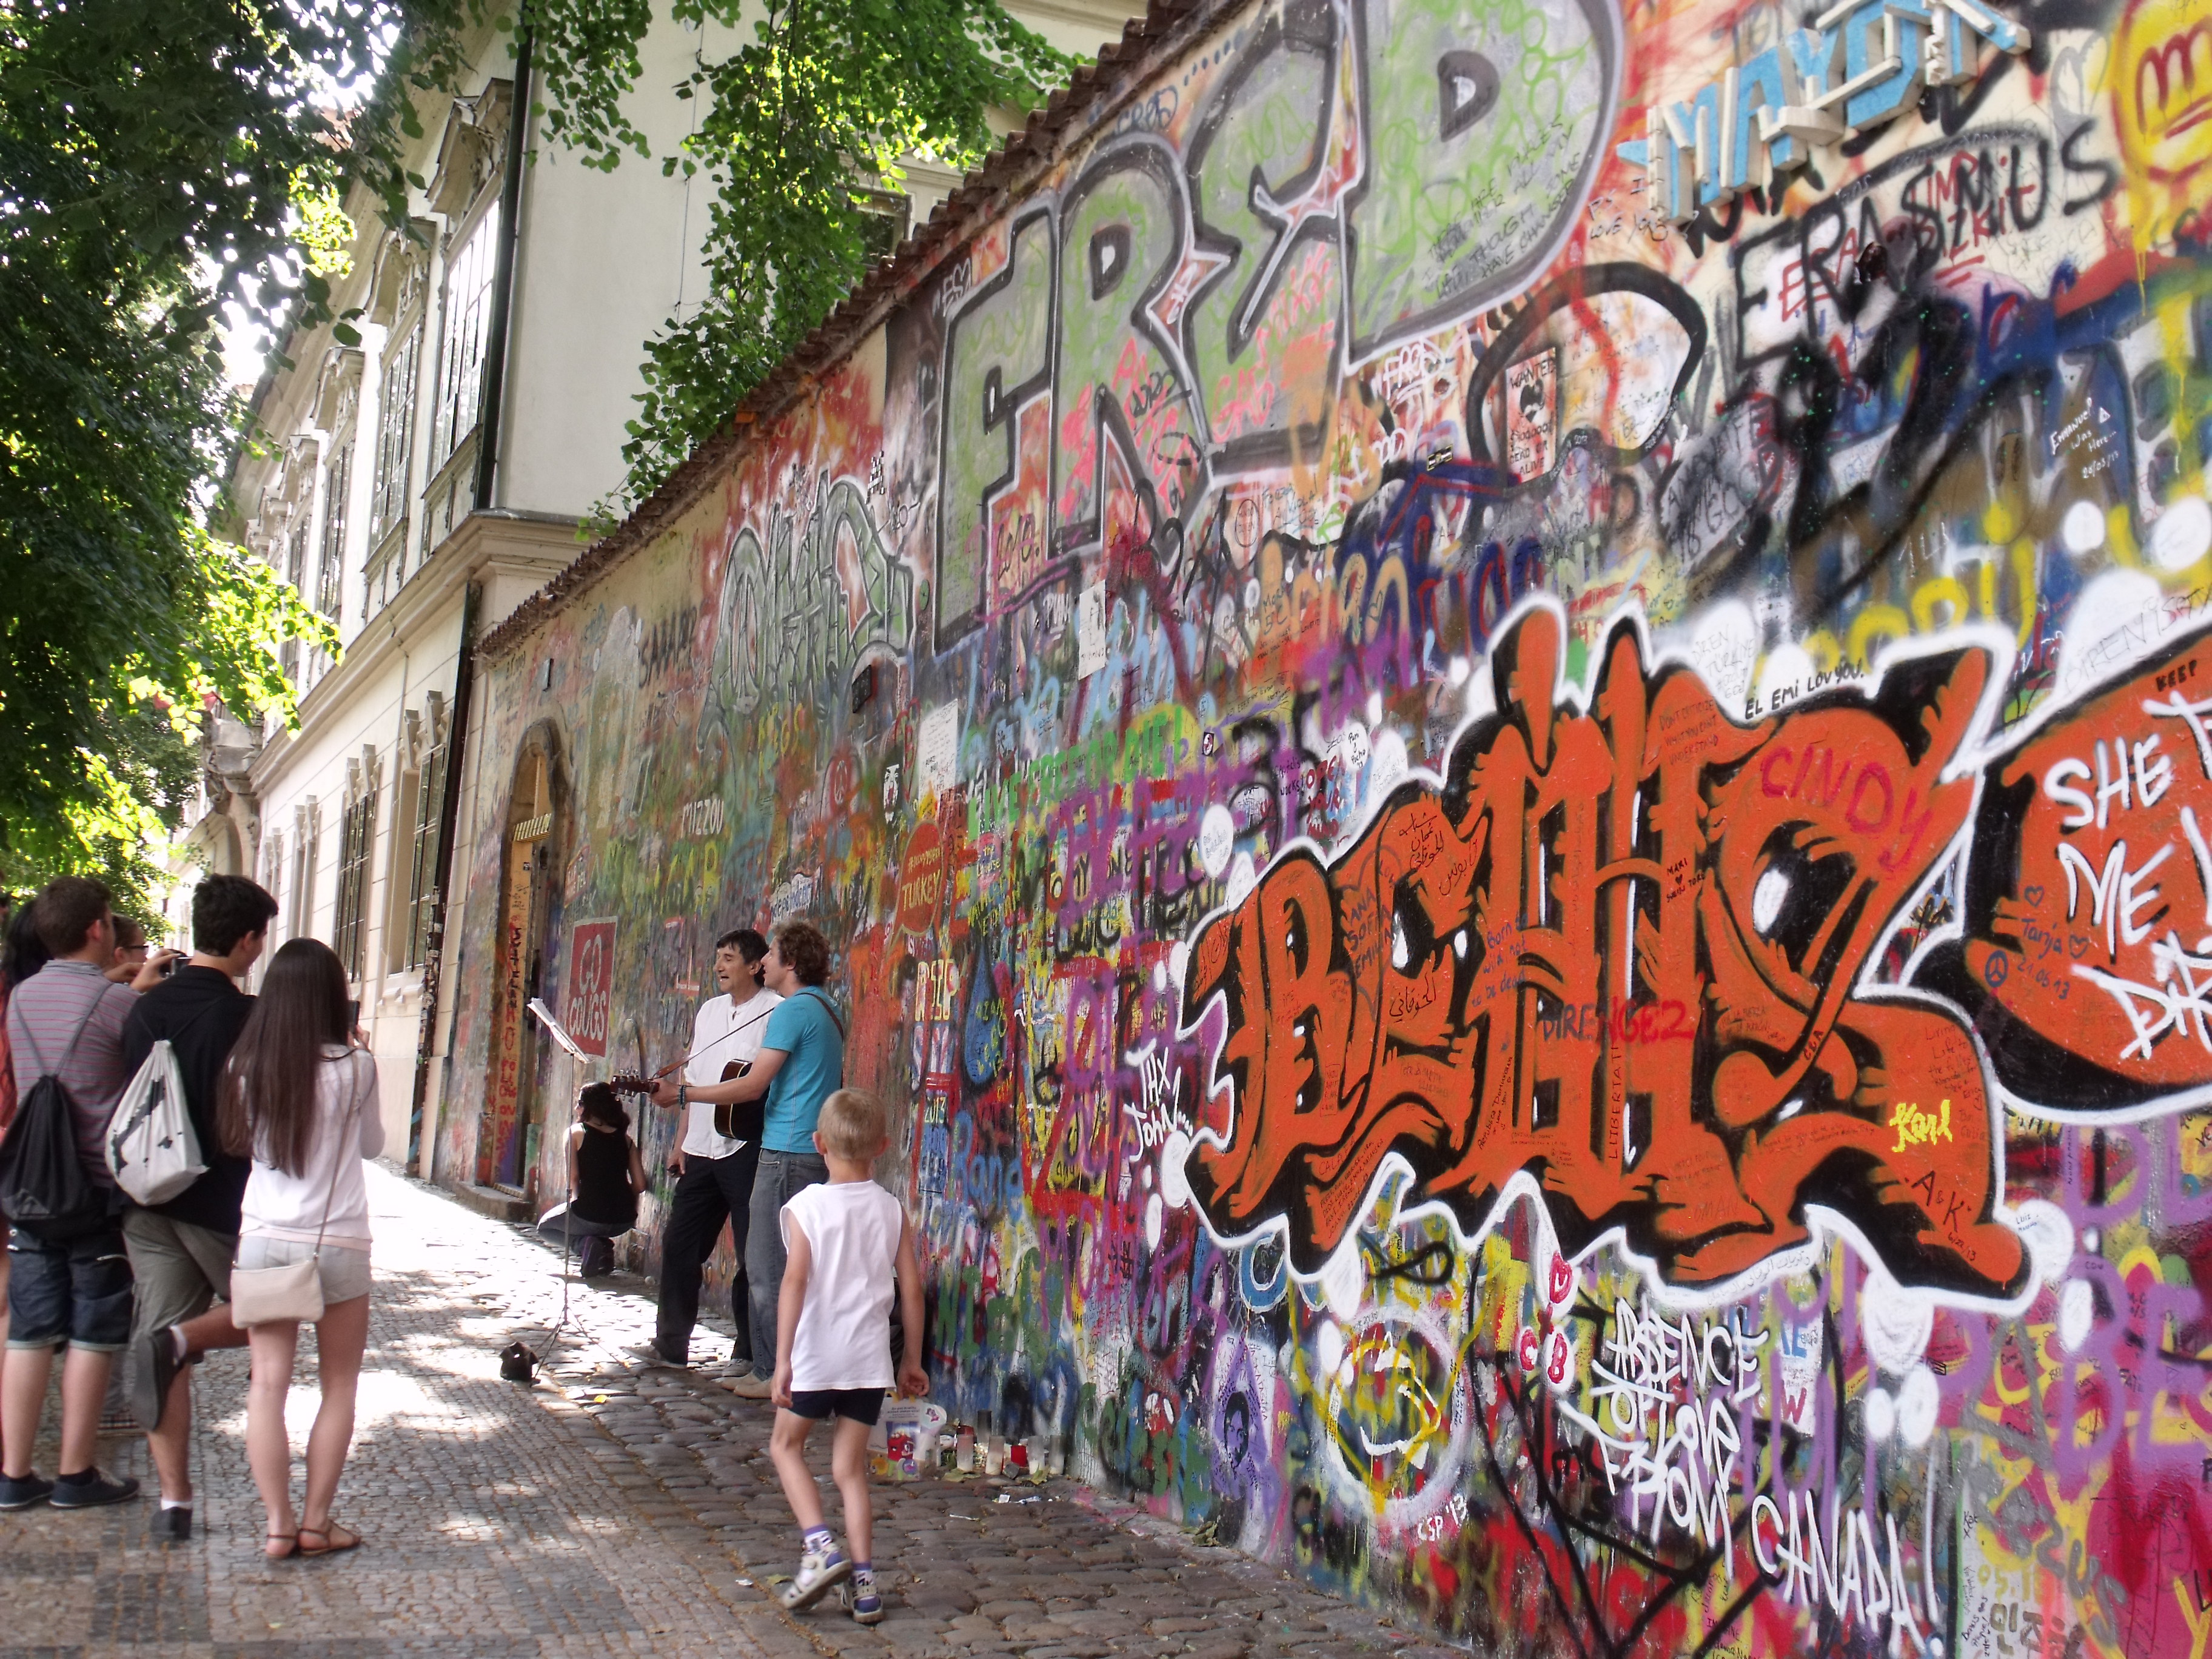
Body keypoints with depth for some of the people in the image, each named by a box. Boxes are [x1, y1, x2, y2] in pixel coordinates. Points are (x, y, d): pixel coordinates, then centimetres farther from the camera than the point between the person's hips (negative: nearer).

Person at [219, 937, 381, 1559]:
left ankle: (278, 1524, 8)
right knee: (339, 1386, 11)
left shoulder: (244, 1066, -3)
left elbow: (240, 1143, 9)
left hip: (263, 1239, 3)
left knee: (268, 1383, 7)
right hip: (337, 1244, -2)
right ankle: (316, 1522, 13)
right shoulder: (354, 1067, -11)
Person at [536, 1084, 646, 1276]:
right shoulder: (625, 1138, 9)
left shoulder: (576, 1132, -1)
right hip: (625, 1220, 5)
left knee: (545, 1226, 27)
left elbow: (573, 1178, -7)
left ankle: (585, 1243, -1)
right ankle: (603, 1252, 9)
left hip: (590, 1216, -5)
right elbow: (640, 1185, 4)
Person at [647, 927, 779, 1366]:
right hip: (702, 1149, 8)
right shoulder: (709, 1010, 17)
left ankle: (751, 1353, 9)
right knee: (679, 1244, 12)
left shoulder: (775, 1011, -8)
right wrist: (682, 1141, 16)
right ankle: (671, 1343, 25)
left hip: (746, 1148, -8)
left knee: (753, 1253, -1)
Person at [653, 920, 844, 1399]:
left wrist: (683, 1094, -9)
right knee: (790, 1265, 14)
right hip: (816, 1150, 10)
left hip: (787, 1153, -10)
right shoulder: (827, 1010, 17)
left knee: (767, 1267, -4)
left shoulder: (793, 1010, -13)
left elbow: (754, 1086, -16)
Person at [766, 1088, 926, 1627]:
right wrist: (913, 1359, 13)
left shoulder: (806, 1207, -8)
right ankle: (863, 1582, 8)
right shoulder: (891, 1210, 2)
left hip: (816, 1354, -3)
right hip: (869, 1359, 3)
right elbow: (912, 1288, 3)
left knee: (786, 1445, 18)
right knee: (851, 1467, 12)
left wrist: (783, 1359, -14)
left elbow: (795, 1282, -16)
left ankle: (820, 1546, 2)